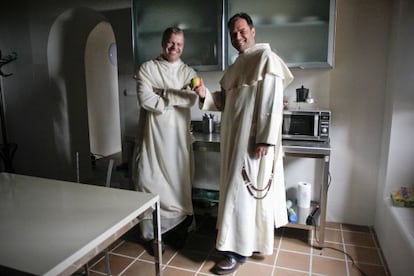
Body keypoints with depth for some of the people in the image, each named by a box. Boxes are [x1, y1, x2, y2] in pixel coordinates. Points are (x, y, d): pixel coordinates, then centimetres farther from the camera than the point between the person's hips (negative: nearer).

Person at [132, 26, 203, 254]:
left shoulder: (189, 72, 10)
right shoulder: (147, 68, 2)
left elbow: (191, 99, -9)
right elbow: (146, 100, -13)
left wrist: (161, 92, -11)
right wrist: (176, 99, -8)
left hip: (179, 137, 2)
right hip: (154, 135, -2)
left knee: (179, 182, 7)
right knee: (151, 183, 1)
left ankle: (178, 231, 25)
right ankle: (152, 234, 18)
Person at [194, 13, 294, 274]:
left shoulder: (266, 57, -9)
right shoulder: (237, 65, 17)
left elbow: (273, 103, -17)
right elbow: (225, 102, 18)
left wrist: (265, 139, -23)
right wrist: (205, 95, 0)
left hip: (253, 140, -9)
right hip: (235, 139, 9)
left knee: (242, 192, -3)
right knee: (239, 190, 15)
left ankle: (238, 251, 12)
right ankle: (251, 242, 32)